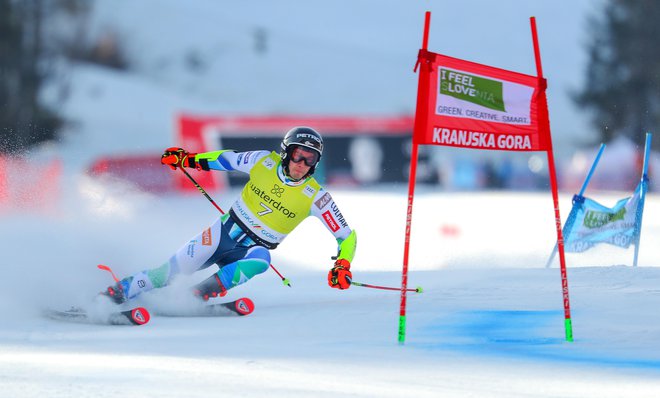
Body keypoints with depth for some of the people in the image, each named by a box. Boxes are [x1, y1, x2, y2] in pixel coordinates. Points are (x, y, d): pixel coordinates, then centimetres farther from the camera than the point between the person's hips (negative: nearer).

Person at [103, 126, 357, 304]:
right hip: (226, 230, 1)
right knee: (174, 269, -12)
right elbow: (228, 160, 10)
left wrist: (342, 265, -27)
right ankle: (115, 293, -1)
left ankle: (196, 297, -35)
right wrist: (187, 159, 4)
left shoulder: (314, 196, -13)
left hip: (254, 248, -1)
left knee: (260, 261, -37)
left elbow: (346, 235, -11)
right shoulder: (264, 162, -7)